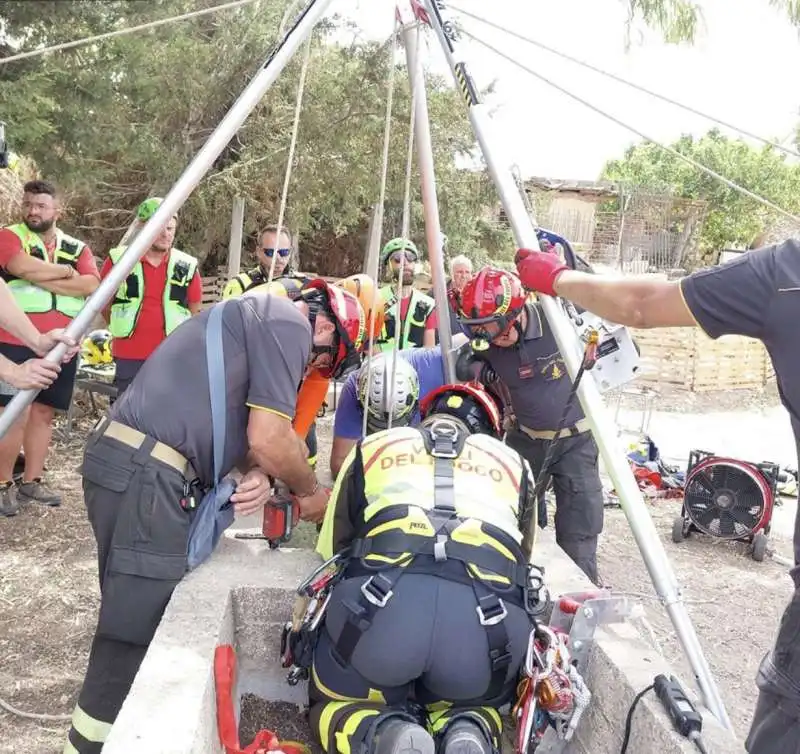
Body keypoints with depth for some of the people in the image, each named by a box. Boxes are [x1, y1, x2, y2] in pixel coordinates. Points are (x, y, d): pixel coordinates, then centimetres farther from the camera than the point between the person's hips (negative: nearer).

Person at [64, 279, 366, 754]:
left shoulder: (260, 315, 24)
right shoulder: (289, 324, -7)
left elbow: (241, 426, 20)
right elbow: (269, 439, -13)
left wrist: (256, 475, 1)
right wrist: (311, 493, 5)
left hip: (130, 462, 10)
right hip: (147, 476, -10)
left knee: (141, 616, 19)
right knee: (138, 629, -3)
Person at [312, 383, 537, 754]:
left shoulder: (373, 447, 28)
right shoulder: (511, 460, 29)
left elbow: (330, 546, 37)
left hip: (381, 603, -1)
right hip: (488, 616, 2)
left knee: (335, 706, 29)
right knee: (476, 707, 34)